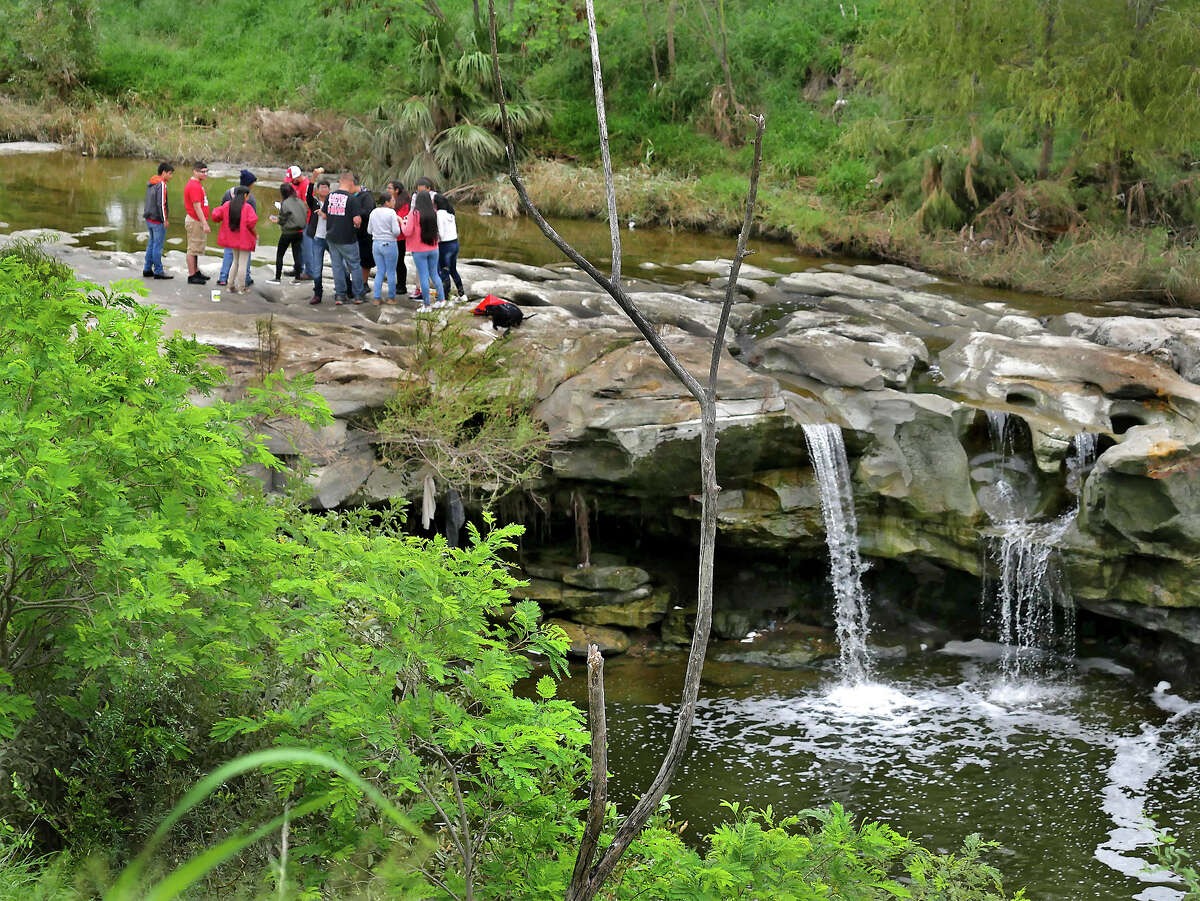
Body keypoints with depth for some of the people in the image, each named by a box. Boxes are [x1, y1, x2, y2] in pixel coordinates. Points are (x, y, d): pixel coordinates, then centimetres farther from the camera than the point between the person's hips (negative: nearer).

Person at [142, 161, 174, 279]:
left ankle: (147, 269, 19)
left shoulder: (150, 184, 13)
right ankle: (158, 271, -1)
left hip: (149, 219, 9)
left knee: (151, 244, 16)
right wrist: (164, 219, -15)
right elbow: (161, 203, -19)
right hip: (157, 220, -9)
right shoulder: (161, 185, -15)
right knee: (158, 246, -4)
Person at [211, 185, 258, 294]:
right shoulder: (247, 207, -14)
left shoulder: (227, 205, 2)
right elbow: (252, 223, -23)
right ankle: (241, 288, 5)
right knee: (243, 263, 2)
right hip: (244, 240, -6)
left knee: (235, 261, 20)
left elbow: (216, 216, 0)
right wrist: (256, 235, -6)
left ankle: (231, 286, 19)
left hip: (232, 238, 6)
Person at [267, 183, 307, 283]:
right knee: (297, 254, 10)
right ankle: (297, 277, 10)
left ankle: (277, 278, 7)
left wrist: (276, 219, 10)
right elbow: (306, 214, 7)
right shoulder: (300, 202, 1)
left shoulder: (285, 203, -13)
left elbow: (282, 220, -12)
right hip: (299, 232, 5)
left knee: (279, 254, 7)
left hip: (288, 233, -5)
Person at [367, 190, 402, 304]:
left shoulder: (373, 212, 4)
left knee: (379, 271, 12)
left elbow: (369, 231, 8)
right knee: (391, 272, 7)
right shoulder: (391, 212, -13)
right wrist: (398, 222, 3)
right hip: (389, 244, -5)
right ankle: (391, 297, 13)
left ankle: (377, 298, 8)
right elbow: (396, 231, -16)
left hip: (376, 243, 5)